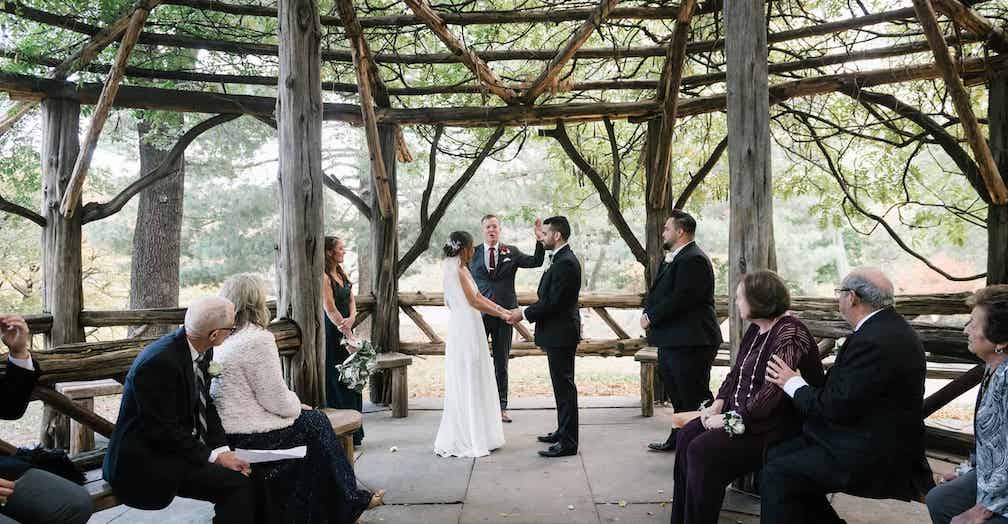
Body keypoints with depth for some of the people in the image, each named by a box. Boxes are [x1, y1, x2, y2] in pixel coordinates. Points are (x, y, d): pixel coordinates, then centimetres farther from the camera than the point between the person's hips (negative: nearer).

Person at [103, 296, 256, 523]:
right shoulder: (159, 362, -24)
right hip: (145, 462, -8)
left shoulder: (202, 351, 1)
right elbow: (164, 431, -21)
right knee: (237, 484, -21)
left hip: (184, 447, 9)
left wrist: (222, 449, -5)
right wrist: (212, 456, -18)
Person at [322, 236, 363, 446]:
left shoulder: (341, 273, 13)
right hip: (332, 334, -8)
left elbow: (352, 300, 9)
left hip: (345, 330, 8)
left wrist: (351, 318, -12)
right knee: (336, 383, -3)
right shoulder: (324, 277, -14)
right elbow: (330, 310, -18)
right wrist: (349, 336, -18)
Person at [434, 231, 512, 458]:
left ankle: (475, 435, 22)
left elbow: (477, 296, 15)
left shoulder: (460, 268, 14)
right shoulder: (456, 270, -15)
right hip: (465, 331, -10)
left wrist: (501, 309, 9)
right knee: (466, 383, -3)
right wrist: (501, 315, -8)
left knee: (475, 383, 14)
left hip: (469, 330, 10)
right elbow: (474, 302, -16)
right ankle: (462, 441, 5)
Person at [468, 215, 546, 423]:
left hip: (504, 313, 1)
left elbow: (536, 262, -3)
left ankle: (501, 407, 16)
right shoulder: (472, 254, 4)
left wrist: (540, 241, -16)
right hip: (479, 314, -1)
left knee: (501, 363, 8)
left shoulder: (511, 252, 7)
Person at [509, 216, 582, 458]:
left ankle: (568, 442, 1)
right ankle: (563, 432, 30)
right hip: (559, 332, 11)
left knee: (564, 386, -5)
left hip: (561, 334, -11)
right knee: (562, 385, 18)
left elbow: (553, 302, -23)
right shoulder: (562, 259, 14)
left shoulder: (565, 263, -19)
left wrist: (524, 314, -14)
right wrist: (526, 312, 11)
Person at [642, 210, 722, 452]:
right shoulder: (671, 258, 17)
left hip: (690, 342, -11)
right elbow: (657, 291, 18)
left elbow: (680, 299, -24)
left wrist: (652, 317, -15)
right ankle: (677, 439, 33)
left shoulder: (693, 260, -17)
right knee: (677, 394, 21)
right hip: (671, 340, 11)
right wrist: (647, 312, -1)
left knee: (694, 397, -5)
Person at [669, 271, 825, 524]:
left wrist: (732, 419, -21)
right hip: (739, 412, 9)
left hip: (772, 425, -9)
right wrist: (718, 404, 1)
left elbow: (772, 392, -26)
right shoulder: (755, 329, 11)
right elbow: (736, 372, 17)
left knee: (703, 450, -23)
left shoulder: (789, 334, -19)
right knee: (686, 436, -7)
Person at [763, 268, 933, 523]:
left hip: (875, 459, -10)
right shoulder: (890, 327, 8)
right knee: (778, 455, 9)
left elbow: (838, 408, -22)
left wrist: (793, 383, -8)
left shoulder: (873, 342, -24)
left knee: (776, 474, -14)